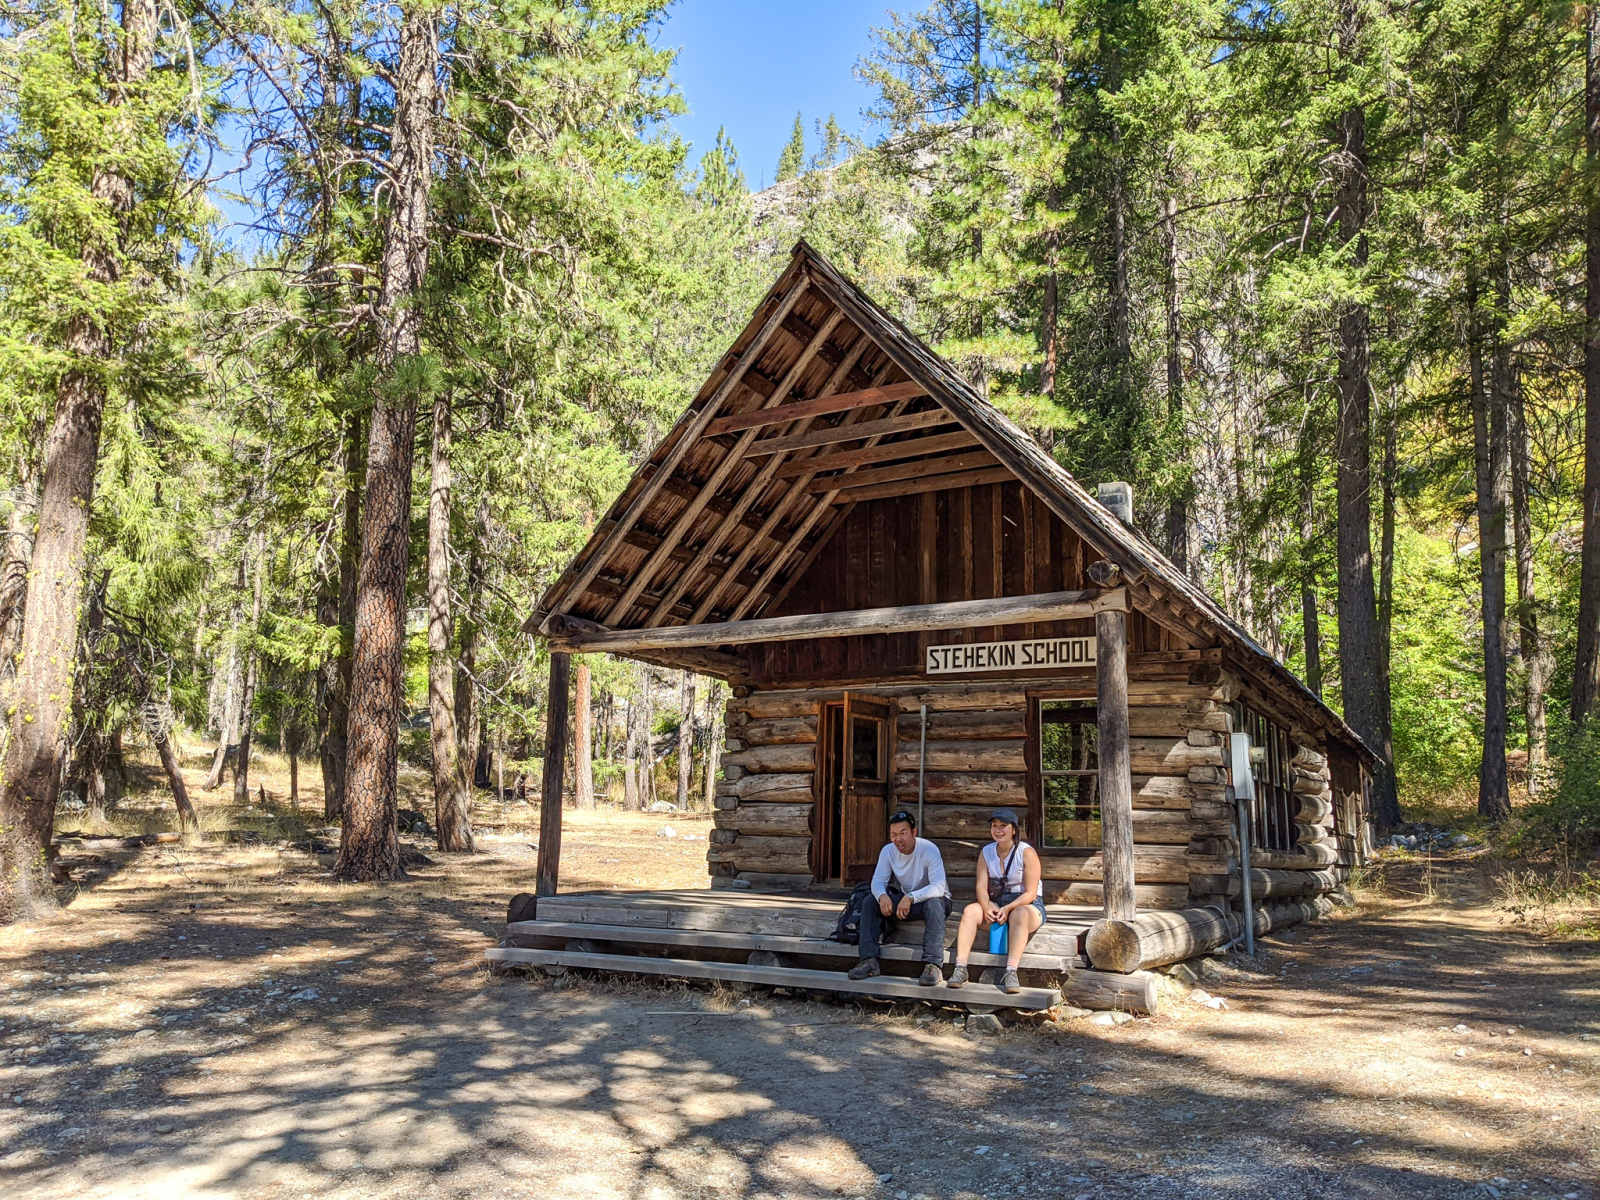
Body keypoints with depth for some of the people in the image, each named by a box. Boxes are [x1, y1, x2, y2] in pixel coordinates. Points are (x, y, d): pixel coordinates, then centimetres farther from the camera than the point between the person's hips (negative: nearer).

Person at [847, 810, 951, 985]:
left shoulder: (929, 850, -23)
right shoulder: (888, 851, -6)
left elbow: (939, 887, -33)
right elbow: (878, 880, -10)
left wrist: (911, 898, -46)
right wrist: (882, 896, -35)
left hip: (931, 899, -5)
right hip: (904, 900, 5)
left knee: (934, 904, -39)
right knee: (870, 901, -15)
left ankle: (934, 964, -41)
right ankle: (869, 961, -18)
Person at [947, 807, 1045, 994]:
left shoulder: (1027, 853, -8)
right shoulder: (986, 852, 6)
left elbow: (1030, 893, -13)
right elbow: (981, 886, -3)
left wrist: (1008, 908, -27)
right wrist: (986, 908, -23)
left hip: (1027, 904, -4)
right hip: (996, 903, 4)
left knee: (1020, 914, -39)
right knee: (970, 910, -25)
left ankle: (1010, 972, -45)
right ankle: (960, 968, -34)